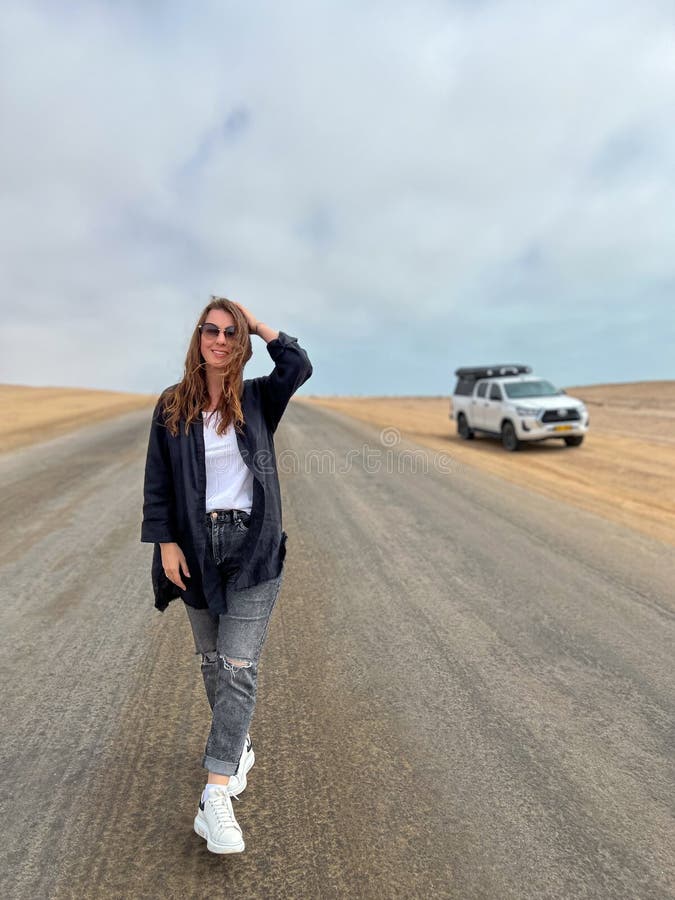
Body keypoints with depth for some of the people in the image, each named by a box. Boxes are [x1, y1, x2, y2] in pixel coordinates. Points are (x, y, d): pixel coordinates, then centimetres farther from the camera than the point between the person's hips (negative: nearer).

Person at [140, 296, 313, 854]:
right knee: (212, 660, 16)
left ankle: (217, 793, -1)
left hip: (254, 547, -2)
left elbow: (299, 366, -16)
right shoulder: (172, 406, 3)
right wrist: (166, 542, -6)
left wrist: (259, 325, -4)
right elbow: (158, 482, 2)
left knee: (239, 665, -6)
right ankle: (239, 746, 39)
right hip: (197, 548, 2)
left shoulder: (258, 399, 2)